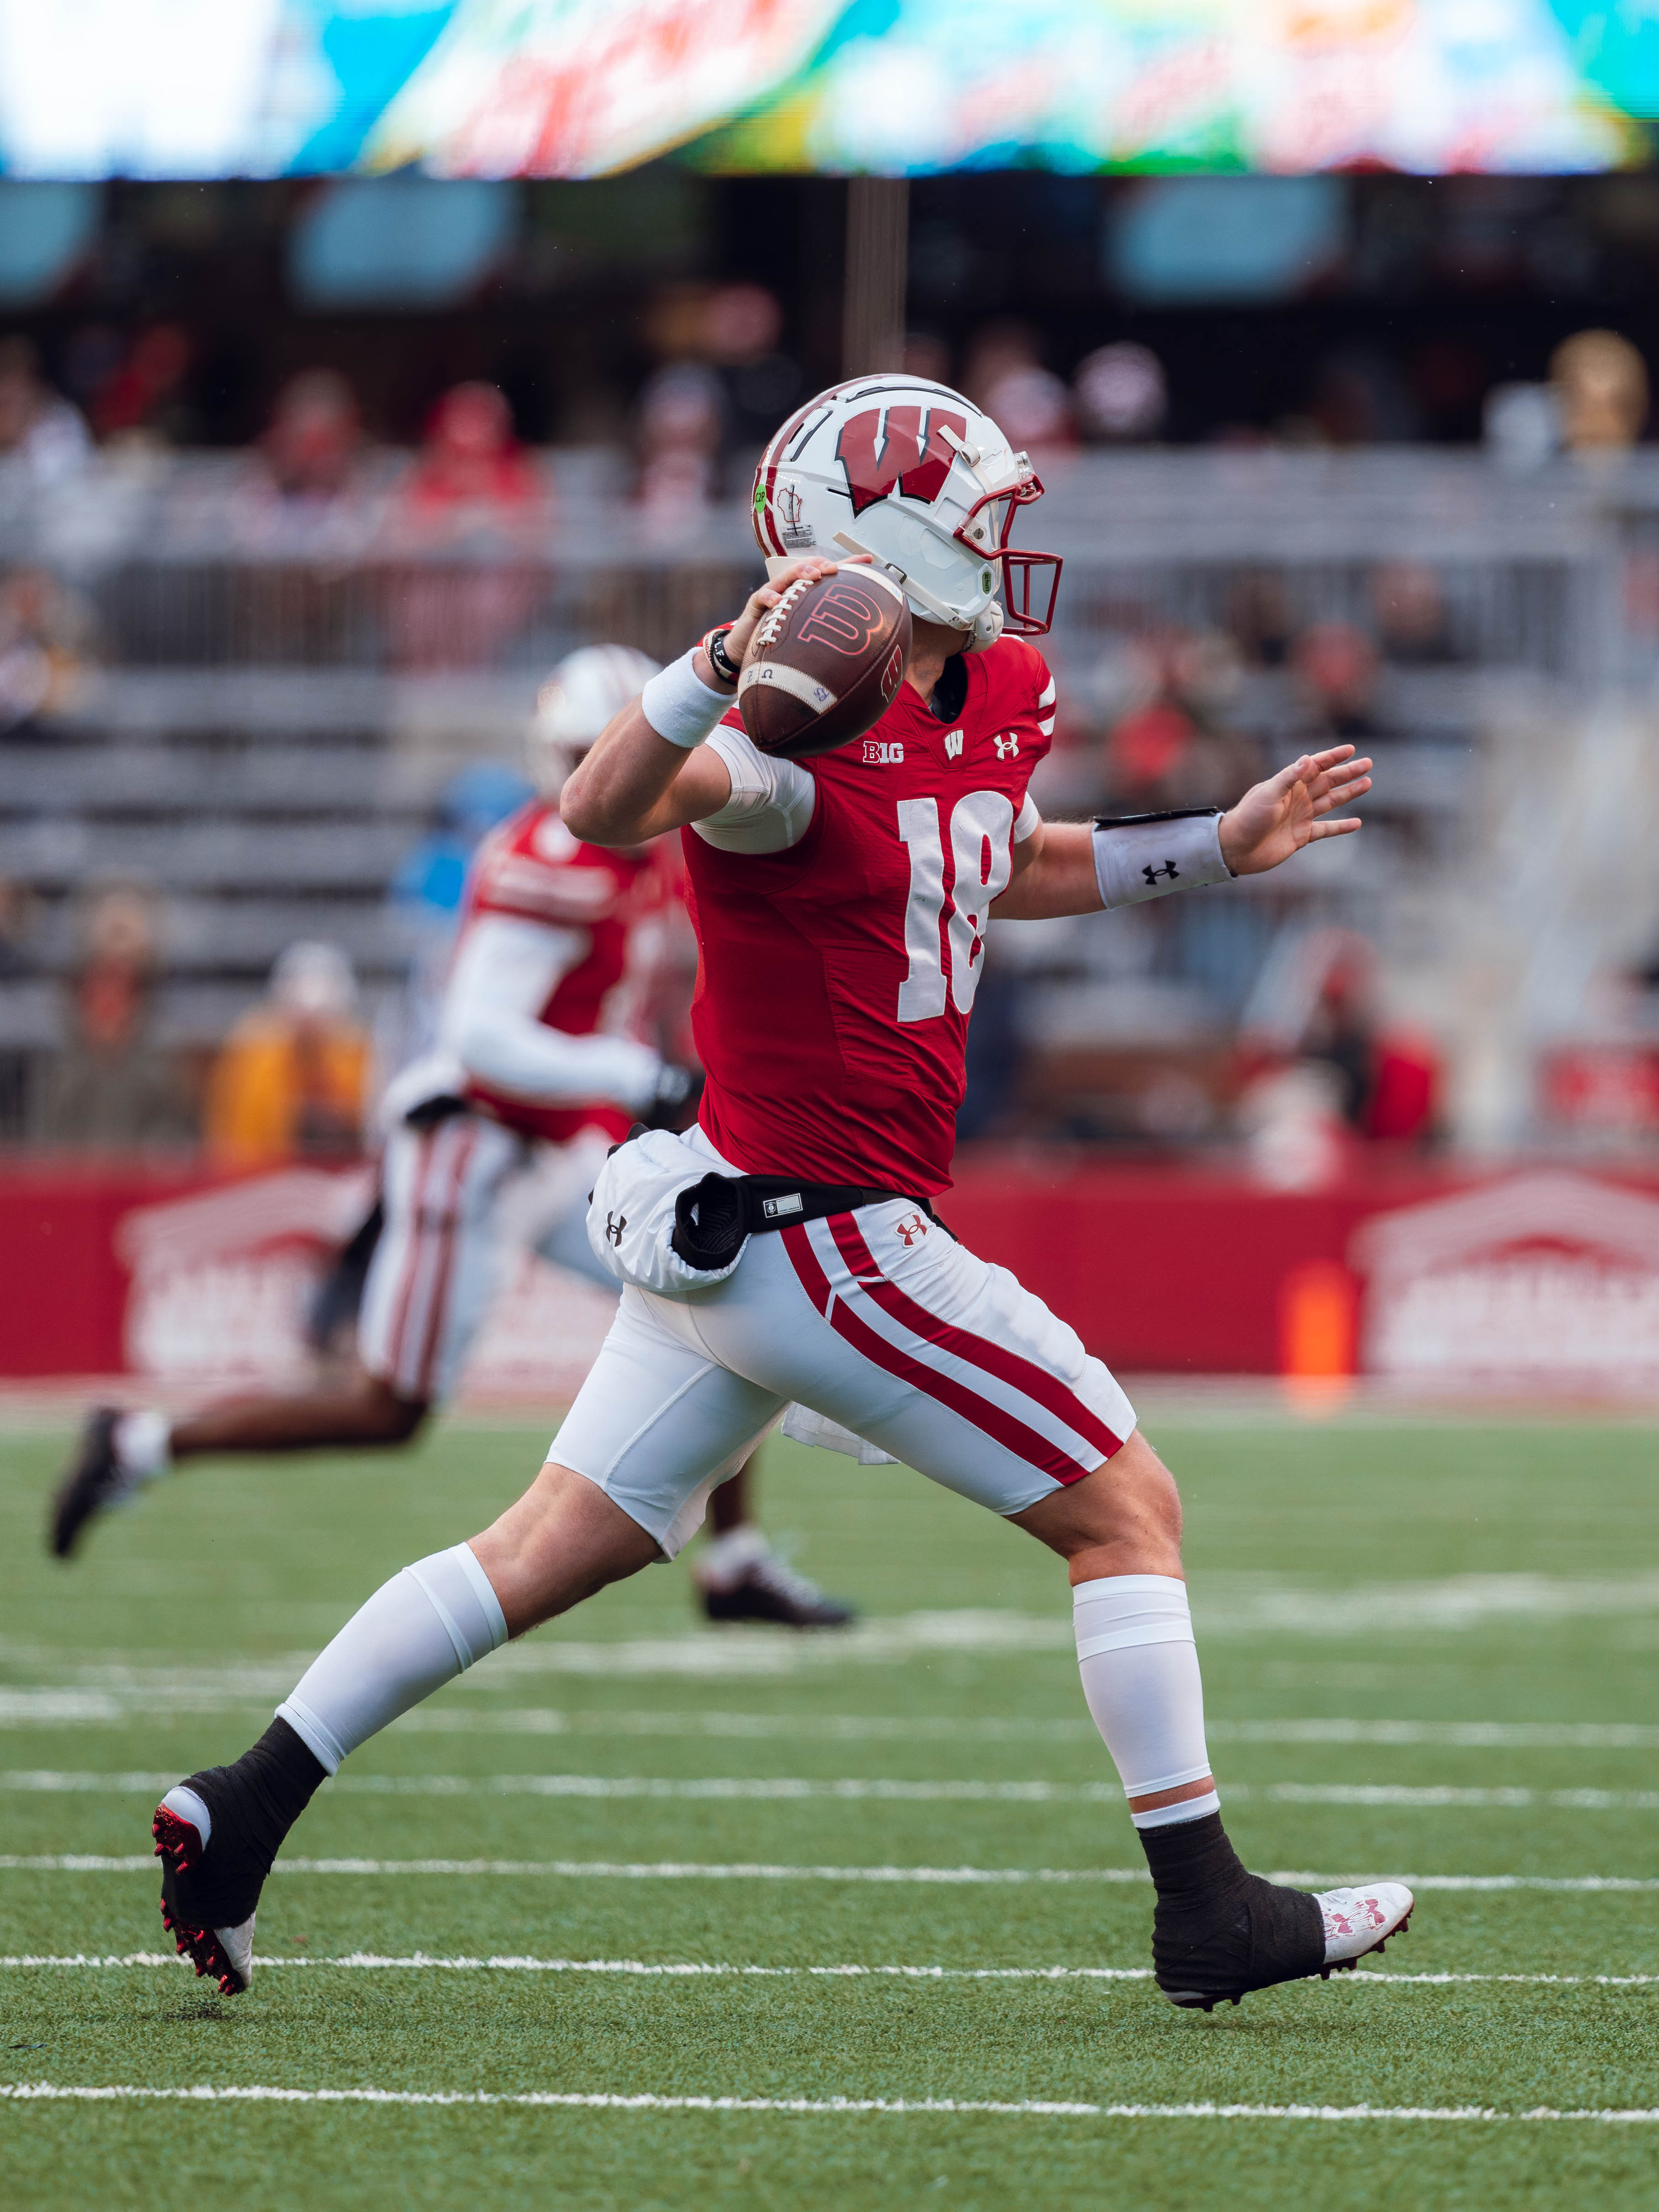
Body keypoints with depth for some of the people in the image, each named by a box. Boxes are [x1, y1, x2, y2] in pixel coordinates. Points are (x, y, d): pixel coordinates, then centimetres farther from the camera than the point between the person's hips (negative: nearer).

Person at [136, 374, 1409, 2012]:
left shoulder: (993, 699, 11)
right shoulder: (808, 741, -19)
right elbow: (611, 809, -37)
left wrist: (1215, 848, 27)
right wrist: (739, 654, -49)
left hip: (730, 1229, 10)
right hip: (821, 1238, -10)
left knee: (552, 1551, 12)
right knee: (1127, 1508, -1)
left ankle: (239, 1815, 12)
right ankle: (1207, 1912, 5)